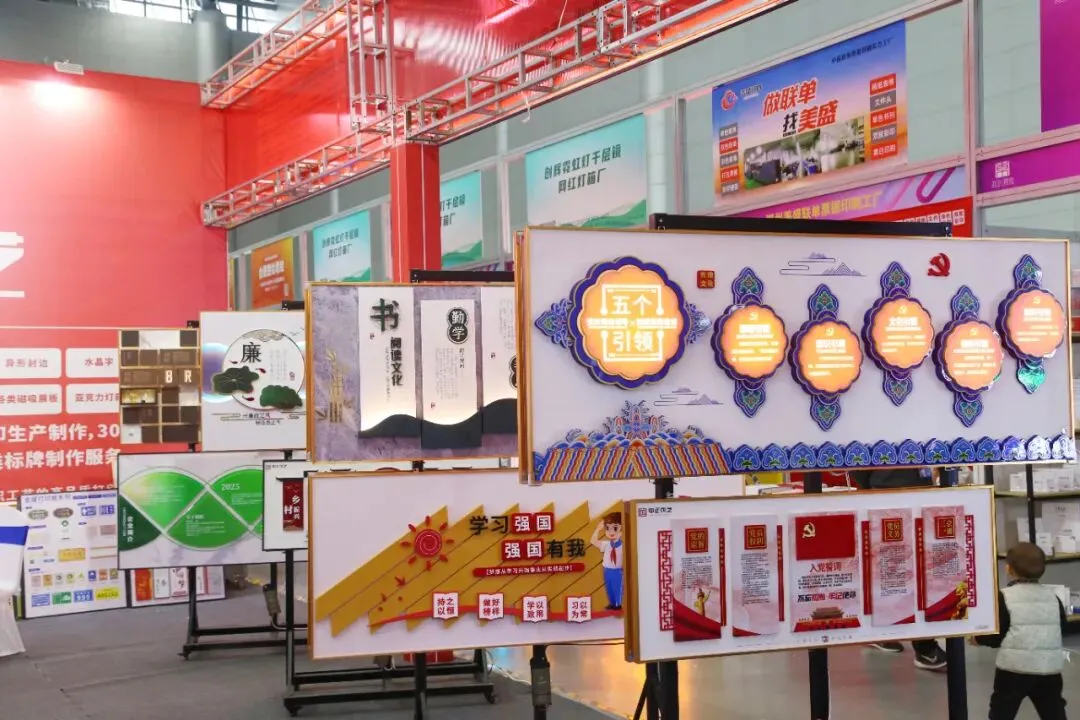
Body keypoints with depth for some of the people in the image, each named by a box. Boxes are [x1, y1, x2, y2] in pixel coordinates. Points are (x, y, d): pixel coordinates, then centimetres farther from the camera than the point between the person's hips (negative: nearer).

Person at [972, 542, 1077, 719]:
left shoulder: (1004, 597, -7)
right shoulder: (1052, 596, 8)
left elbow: (997, 636, -8)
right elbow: (1063, 629, 15)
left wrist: (978, 639, 10)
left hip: (1015, 667, -4)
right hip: (1050, 667, 4)